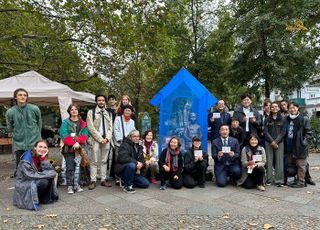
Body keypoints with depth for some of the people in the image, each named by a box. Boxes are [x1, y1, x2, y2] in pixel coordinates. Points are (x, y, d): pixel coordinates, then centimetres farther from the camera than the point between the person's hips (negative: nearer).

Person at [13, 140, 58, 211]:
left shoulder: (42, 158, 0)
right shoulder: (27, 158, -19)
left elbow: (51, 171, -12)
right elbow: (30, 175, -26)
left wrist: (43, 158, -21)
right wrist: (48, 174, -23)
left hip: (35, 182, 7)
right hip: (24, 186, -7)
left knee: (50, 178, -13)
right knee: (44, 181, -28)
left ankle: (45, 198, -4)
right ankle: (33, 200, -8)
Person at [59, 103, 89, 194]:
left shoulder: (82, 123, 11)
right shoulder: (65, 122, 2)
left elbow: (85, 134, 0)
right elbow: (64, 134, -9)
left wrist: (78, 142, -16)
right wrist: (73, 143, -18)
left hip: (79, 148, 3)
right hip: (69, 148, -3)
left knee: (77, 167, 7)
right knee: (70, 167, -2)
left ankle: (76, 184, 16)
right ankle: (70, 186, 6)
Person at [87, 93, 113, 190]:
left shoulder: (108, 113, 16)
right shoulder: (91, 112, 2)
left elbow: (110, 127, 10)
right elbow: (91, 127, -7)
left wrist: (107, 138, -7)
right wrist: (100, 139, -12)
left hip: (106, 140, 4)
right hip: (95, 140, -4)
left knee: (105, 161, 7)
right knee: (94, 161, -1)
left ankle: (103, 180, 14)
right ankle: (93, 181, 5)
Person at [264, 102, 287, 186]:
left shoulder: (283, 119, 5)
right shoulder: (267, 119, 8)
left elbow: (283, 132, -1)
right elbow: (266, 132, 2)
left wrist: (276, 141, -11)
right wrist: (272, 141, -10)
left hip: (279, 142, -1)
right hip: (269, 142, 1)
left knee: (279, 160, -3)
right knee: (269, 161, 1)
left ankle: (279, 180, 3)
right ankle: (269, 179, 7)